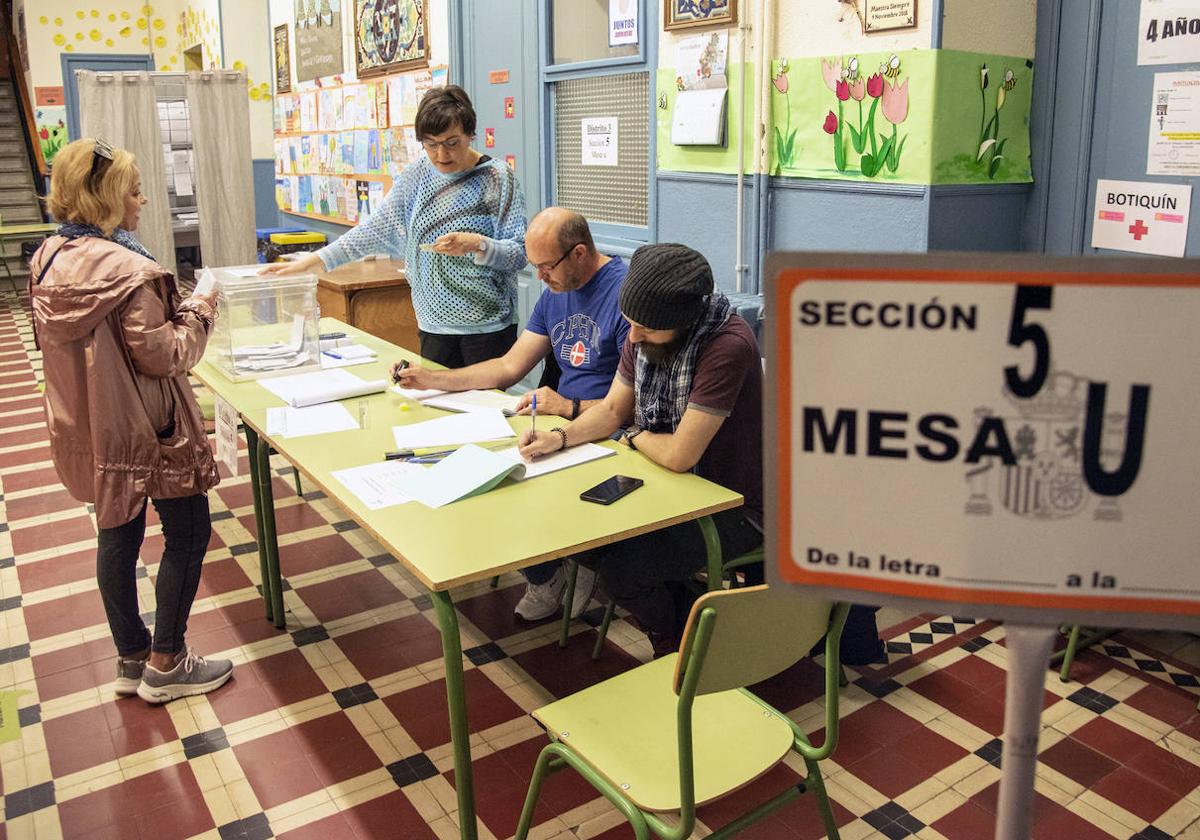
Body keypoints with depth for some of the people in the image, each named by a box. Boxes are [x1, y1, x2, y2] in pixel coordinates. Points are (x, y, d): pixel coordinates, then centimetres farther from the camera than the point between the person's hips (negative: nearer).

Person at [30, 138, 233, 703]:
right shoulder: (127, 270, -23)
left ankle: (131, 658, 31)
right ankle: (166, 665, 15)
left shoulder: (49, 259, 3)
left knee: (118, 533, 18)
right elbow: (163, 356, -21)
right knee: (188, 531, 7)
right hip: (144, 429, -8)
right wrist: (198, 311, -6)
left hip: (87, 428, 8)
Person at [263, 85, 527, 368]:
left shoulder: (498, 178, -6)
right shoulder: (416, 175, 6)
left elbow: (519, 253, -7)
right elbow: (378, 228, 4)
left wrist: (476, 245, -25)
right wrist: (308, 262, -2)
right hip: (434, 325, 3)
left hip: (488, 327, -3)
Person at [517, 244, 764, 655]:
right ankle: (683, 609, 15)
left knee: (620, 567, -22)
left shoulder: (728, 347, -30)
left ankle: (677, 649, 10)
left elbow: (679, 455, -28)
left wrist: (635, 436, -7)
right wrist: (560, 436, -10)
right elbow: (612, 409, 8)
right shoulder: (643, 335, -4)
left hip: (733, 509, -8)